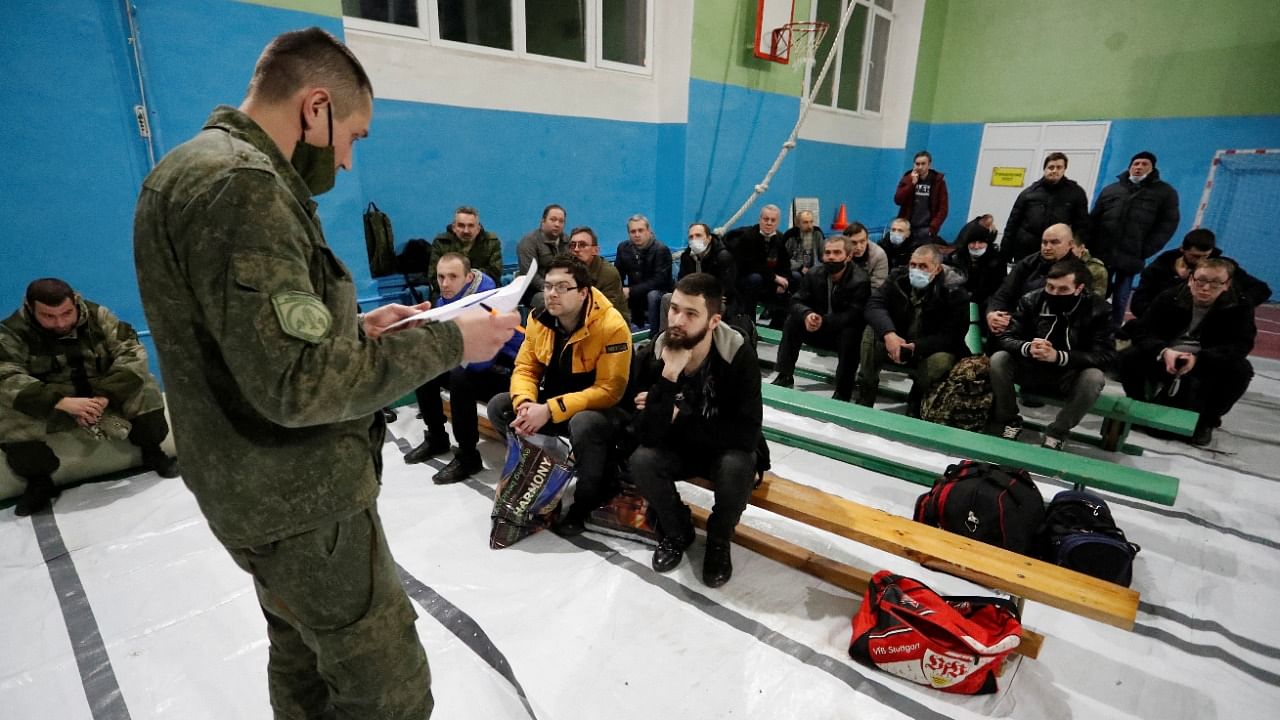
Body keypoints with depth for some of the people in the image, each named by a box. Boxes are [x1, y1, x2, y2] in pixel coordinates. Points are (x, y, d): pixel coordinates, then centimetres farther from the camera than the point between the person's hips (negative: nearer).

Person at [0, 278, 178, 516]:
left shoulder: (97, 316, -11)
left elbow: (132, 352, -18)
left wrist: (104, 396, -31)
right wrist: (64, 403, -40)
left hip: (103, 392, 1)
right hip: (47, 404, 0)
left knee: (143, 387, -24)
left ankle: (152, 452, -2)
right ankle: (38, 481, -4)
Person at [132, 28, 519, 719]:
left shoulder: (205, 168, 12)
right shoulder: (239, 183, -21)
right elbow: (297, 383, -28)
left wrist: (356, 329, 8)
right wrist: (447, 341, -20)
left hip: (273, 488, 11)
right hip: (301, 498, -11)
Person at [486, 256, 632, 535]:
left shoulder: (611, 326, -25)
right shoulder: (539, 319, -4)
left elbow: (609, 390, -27)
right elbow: (525, 368, 2)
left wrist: (550, 410, -32)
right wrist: (525, 403, -22)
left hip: (603, 409, -6)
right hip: (550, 405, 7)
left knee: (584, 424, -38)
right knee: (499, 406, -6)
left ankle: (590, 496, -9)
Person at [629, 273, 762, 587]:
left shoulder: (738, 354, -24)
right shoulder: (652, 356, -18)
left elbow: (747, 434, -27)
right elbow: (647, 434, -24)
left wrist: (678, 418, -24)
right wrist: (669, 377, -38)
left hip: (725, 452, -2)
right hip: (677, 449, 2)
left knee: (737, 467, -33)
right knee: (641, 461, -26)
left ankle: (718, 539, 0)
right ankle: (677, 530, 5)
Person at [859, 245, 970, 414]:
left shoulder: (954, 292, -18)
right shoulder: (899, 277, -8)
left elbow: (952, 336, -21)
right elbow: (875, 305, -19)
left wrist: (915, 347, -36)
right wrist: (888, 334, -39)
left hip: (930, 348, -3)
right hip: (897, 339, 3)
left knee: (940, 361, -35)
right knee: (871, 332, -24)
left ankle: (915, 405, -5)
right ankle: (864, 400, -17)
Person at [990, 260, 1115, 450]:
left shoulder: (1097, 309, -14)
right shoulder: (1032, 300, -10)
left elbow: (1106, 356, -21)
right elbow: (1005, 337, -12)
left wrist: (1058, 356, -38)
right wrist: (1028, 348, -37)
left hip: (1070, 377, -1)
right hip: (1033, 370, 2)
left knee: (1094, 377, -33)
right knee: (998, 360, -25)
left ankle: (1057, 433, -13)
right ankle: (1010, 421, -4)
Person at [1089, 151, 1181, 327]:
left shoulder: (1165, 192, 8)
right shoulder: (1110, 190, 15)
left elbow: (1167, 224, 0)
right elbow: (1093, 220, 10)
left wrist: (1144, 251, -11)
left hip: (1130, 259, -2)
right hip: (1101, 255, 2)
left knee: (1120, 300, 2)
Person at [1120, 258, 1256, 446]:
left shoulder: (1240, 306, -9)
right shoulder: (1169, 298, -8)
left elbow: (1241, 345, -19)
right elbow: (1140, 330, -13)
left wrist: (1197, 358, -37)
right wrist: (1164, 351, -35)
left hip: (1208, 364, 0)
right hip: (1165, 359, 0)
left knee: (1241, 370, -29)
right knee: (1129, 358, -26)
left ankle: (1205, 420, -4)